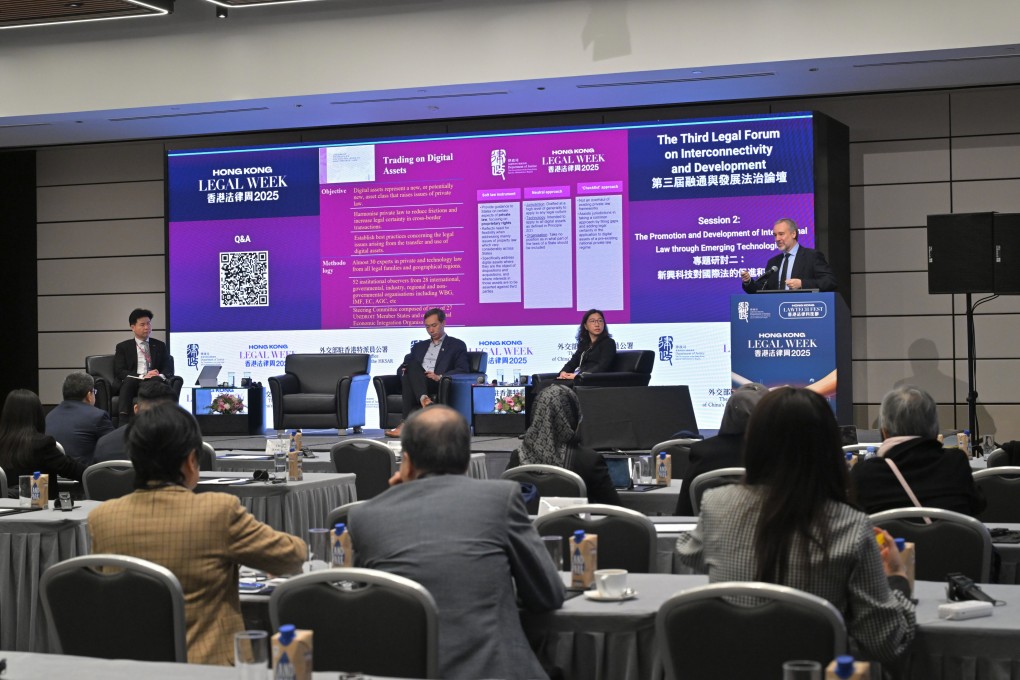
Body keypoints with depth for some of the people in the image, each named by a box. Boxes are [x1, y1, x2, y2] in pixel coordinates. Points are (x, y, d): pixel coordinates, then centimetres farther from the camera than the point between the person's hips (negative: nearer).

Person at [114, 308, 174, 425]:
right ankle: (123, 422, -48)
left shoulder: (160, 346, 22)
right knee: (129, 381, -37)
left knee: (157, 380, -36)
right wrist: (142, 377, -14)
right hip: (131, 384, 0)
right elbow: (119, 372, 2)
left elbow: (169, 370, 11)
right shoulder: (123, 347, 15)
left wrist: (161, 376, -15)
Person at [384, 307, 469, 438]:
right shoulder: (419, 346, 32)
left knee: (413, 366, -33)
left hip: (437, 387, -4)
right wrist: (405, 371, -2)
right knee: (412, 364, -30)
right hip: (414, 387, 4)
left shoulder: (457, 345, 17)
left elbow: (462, 370, 2)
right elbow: (402, 367, 25)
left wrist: (440, 377, -16)